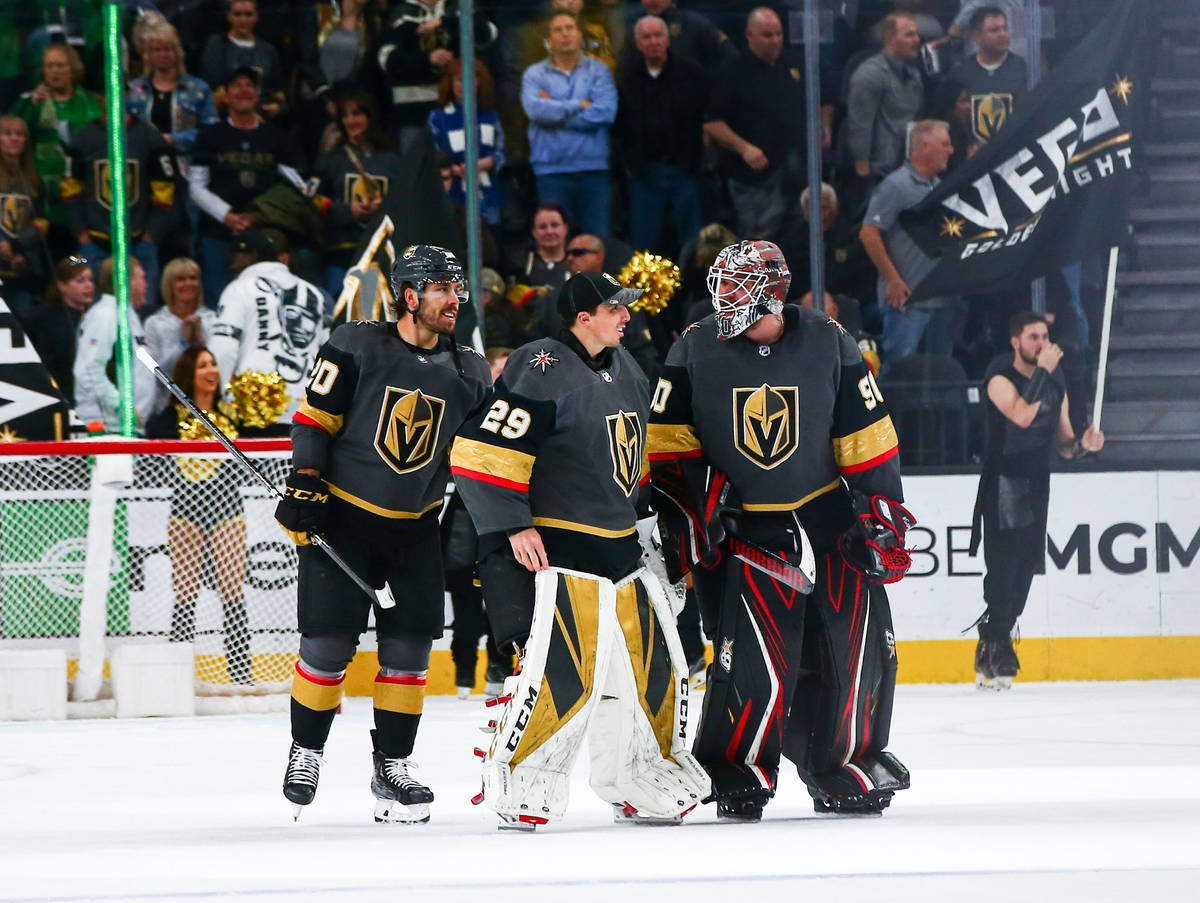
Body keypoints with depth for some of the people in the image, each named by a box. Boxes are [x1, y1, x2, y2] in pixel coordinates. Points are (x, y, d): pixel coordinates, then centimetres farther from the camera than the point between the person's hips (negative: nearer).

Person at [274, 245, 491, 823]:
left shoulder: (469, 374, 4)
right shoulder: (356, 348, -8)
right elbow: (314, 418, -6)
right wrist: (304, 487, -11)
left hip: (417, 529, 4)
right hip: (342, 519, -4)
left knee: (409, 646, 0)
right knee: (328, 642, -5)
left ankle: (391, 765, 11)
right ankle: (305, 753, 13)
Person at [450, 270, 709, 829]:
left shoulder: (624, 369, 14)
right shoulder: (541, 371, -15)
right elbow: (483, 452, -19)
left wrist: (636, 510, 27)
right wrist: (511, 526, -19)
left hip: (618, 549, 9)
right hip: (551, 549, -9)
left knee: (651, 666, 10)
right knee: (563, 670, -18)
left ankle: (639, 785, 24)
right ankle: (515, 783, -8)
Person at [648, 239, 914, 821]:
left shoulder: (827, 343, -4)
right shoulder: (695, 350, -5)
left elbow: (866, 436, 1)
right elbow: (668, 443, 0)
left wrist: (883, 511, -1)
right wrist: (685, 508, -8)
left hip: (827, 512, 2)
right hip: (741, 527, -2)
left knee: (860, 645, 2)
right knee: (759, 662, -14)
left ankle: (846, 765, 20)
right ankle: (734, 773, 2)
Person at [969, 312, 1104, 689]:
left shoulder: (1056, 386, 11)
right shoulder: (1000, 379, -9)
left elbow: (1062, 443, 15)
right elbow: (1022, 415, -27)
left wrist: (1082, 443, -7)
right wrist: (1042, 371, -22)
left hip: (1037, 486, 6)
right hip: (1003, 484, -6)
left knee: (1025, 567, 5)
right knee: (1004, 563, -14)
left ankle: (991, 655, 13)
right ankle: (996, 651, -14)